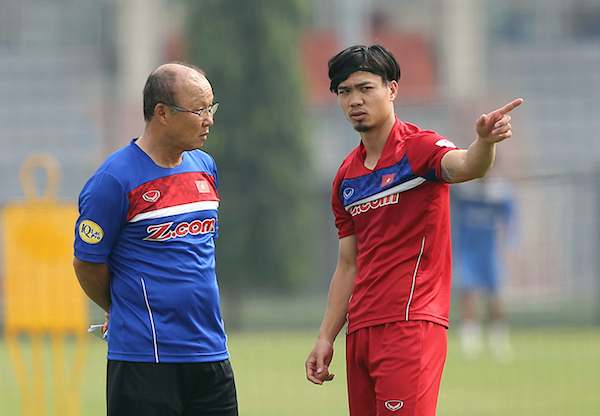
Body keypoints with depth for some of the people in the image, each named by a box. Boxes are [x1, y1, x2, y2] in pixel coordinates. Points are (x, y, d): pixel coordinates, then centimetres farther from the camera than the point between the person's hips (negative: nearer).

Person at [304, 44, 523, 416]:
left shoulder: (419, 148, -5)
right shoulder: (346, 177, 16)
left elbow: (463, 166, -28)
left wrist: (485, 142, -50)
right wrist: (326, 338, 16)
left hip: (412, 325, -7)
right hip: (360, 331, 7)